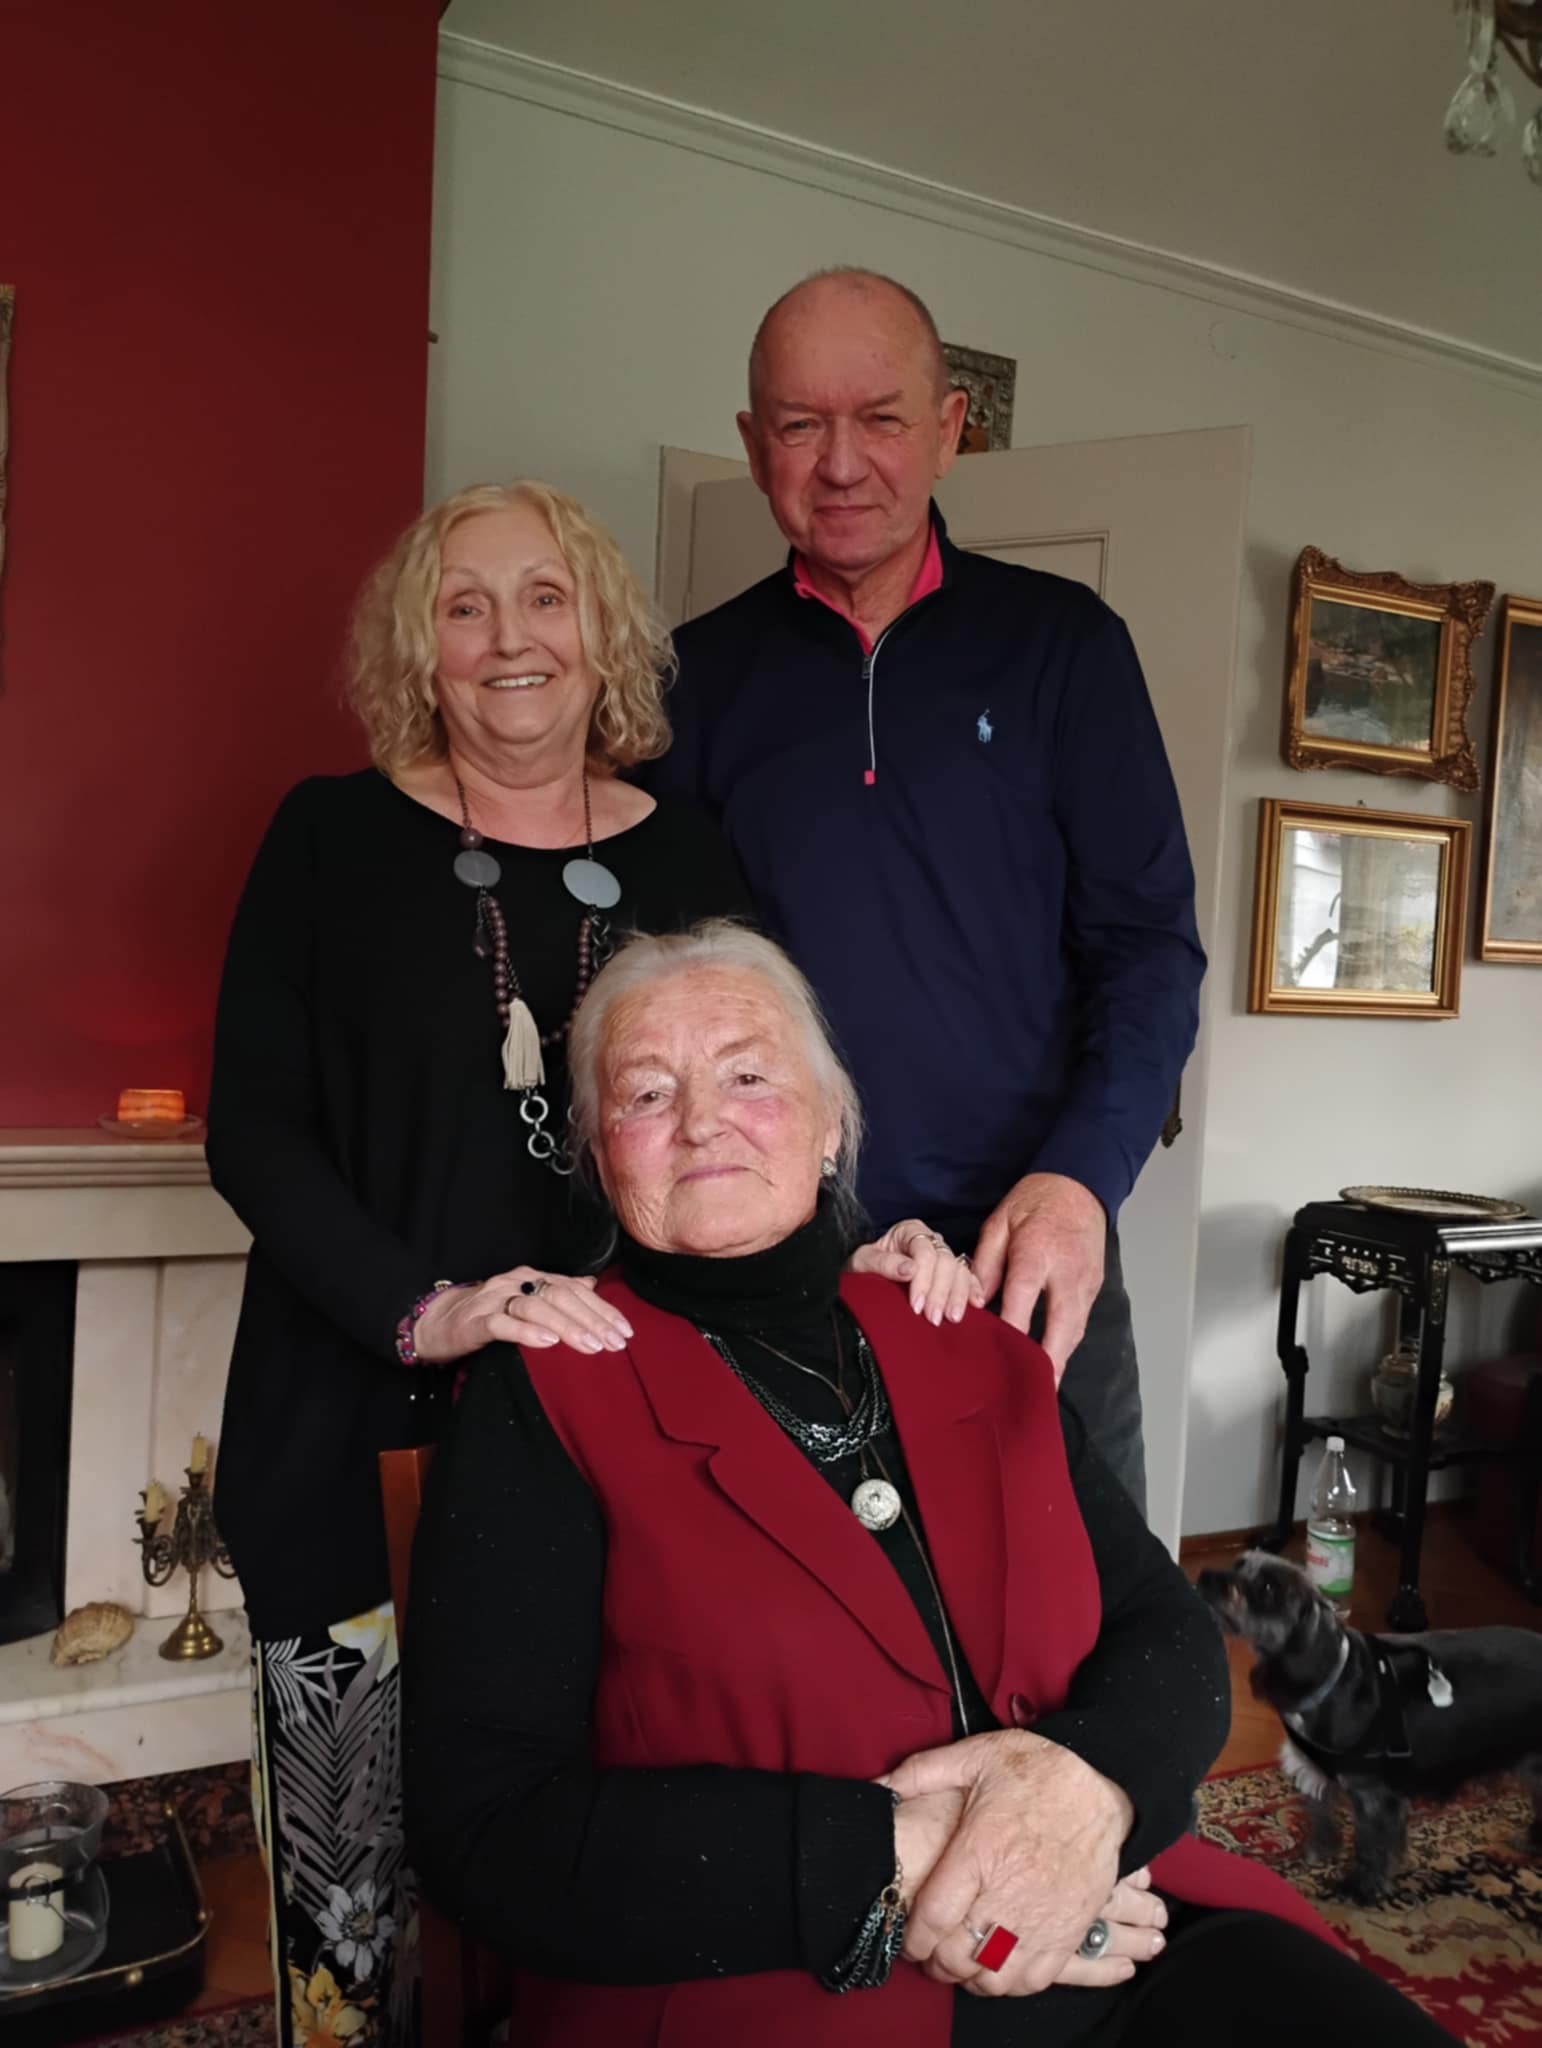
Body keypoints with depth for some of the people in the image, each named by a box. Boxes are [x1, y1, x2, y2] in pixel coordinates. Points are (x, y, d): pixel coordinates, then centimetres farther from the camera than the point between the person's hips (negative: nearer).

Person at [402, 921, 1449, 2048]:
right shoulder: (543, 1398, -4)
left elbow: (1169, 1633, 7)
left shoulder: (979, 1355, 9)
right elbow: (486, 1828, -10)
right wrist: (880, 1866, -18)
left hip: (1108, 1934, 4)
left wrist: (1088, 1777, -16)